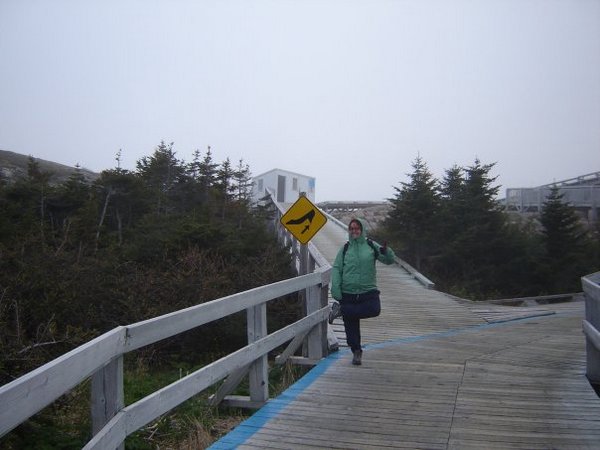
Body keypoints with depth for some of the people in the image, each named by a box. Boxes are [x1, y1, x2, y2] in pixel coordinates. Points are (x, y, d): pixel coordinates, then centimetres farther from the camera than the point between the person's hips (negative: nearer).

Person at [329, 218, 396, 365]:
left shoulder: (371, 245, 6)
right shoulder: (345, 248, 6)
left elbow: (390, 260, 4)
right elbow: (336, 269, 2)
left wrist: (385, 251, -19)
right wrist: (335, 288, -10)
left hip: (368, 291, 0)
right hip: (348, 292, 0)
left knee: (374, 309, -27)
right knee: (351, 325, 1)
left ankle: (340, 310, -11)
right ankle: (356, 351, 20)